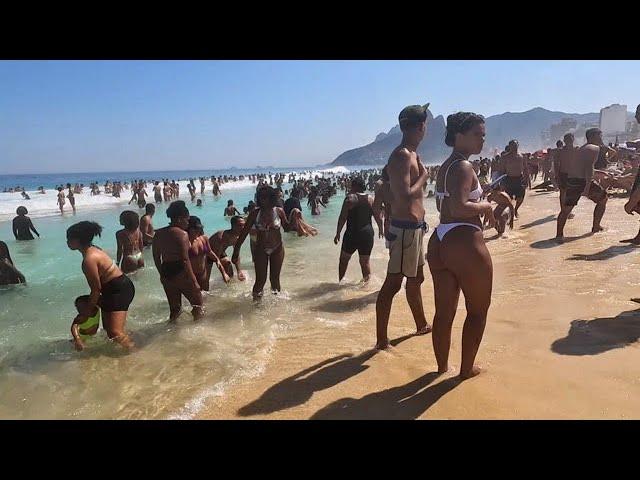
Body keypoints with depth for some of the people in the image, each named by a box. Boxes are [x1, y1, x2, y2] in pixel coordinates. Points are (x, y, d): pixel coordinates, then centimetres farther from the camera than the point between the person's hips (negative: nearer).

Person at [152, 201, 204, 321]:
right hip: (181, 273, -7)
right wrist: (193, 280, -15)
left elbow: (156, 257, 12)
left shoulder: (158, 233, 8)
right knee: (198, 304, 11)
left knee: (174, 308, 20)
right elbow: (185, 260, -19)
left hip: (166, 274, 7)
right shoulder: (182, 234, -14)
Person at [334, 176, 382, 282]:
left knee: (344, 259, 16)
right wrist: (381, 230, 23)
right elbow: (378, 218, 5)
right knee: (365, 261, 14)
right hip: (367, 233, 3)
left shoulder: (350, 198, -8)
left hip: (352, 234, -3)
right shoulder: (371, 199, 2)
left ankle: (340, 281, 21)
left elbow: (342, 218, -11)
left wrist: (338, 233, -3)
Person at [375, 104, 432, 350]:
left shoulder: (410, 154, 15)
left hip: (414, 227, 11)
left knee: (416, 278, 23)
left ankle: (422, 324, 41)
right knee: (393, 283, -6)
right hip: (405, 229, -11)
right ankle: (381, 340, 1)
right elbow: (405, 197, -27)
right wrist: (423, 176, -12)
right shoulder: (402, 156, -17)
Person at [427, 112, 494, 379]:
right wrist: (485, 206, -9)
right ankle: (467, 368, 22)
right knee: (478, 310, 11)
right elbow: (459, 207, -27)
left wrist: (479, 201, 20)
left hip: (439, 241, 9)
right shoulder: (464, 167, -13)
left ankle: (442, 367, 30)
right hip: (465, 242, -9)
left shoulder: (445, 166, 16)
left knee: (444, 312, 16)